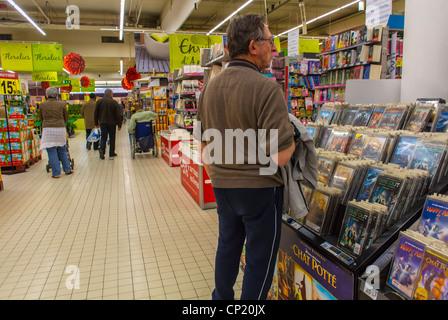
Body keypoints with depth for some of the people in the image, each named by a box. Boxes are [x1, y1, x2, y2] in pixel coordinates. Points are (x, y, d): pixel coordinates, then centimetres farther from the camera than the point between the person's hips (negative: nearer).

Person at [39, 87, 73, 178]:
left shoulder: (42, 105, 2)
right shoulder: (62, 104, 1)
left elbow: (40, 118, 15)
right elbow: (66, 118, 12)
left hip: (48, 129, -1)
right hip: (60, 129, 1)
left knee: (52, 151, 3)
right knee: (62, 149, 15)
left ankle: (56, 173, 6)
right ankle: (67, 169, 20)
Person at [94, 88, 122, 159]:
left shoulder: (99, 101, 3)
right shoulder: (114, 102, -3)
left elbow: (96, 113, 6)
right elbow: (118, 115, -5)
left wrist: (96, 123, 14)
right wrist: (119, 125, 1)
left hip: (102, 122, 2)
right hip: (112, 123, -2)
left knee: (103, 137, 9)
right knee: (112, 138, 7)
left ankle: (102, 149, -16)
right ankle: (111, 154, 10)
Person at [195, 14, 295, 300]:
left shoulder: (210, 88, 3)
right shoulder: (267, 89, -19)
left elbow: (203, 145, 9)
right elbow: (280, 156, -23)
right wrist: (293, 139, -2)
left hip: (222, 187, 7)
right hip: (259, 189, -7)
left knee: (228, 246, 26)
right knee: (260, 258, 12)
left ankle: (222, 297, 47)